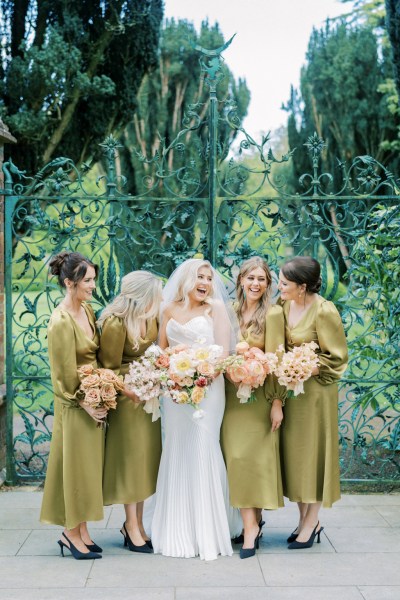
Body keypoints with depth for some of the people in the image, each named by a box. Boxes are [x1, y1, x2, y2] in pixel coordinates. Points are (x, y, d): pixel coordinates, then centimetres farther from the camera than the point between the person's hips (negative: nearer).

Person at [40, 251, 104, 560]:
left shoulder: (87, 310, 4)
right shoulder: (61, 321, -21)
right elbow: (65, 373, -17)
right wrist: (84, 403, -13)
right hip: (75, 404, -8)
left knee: (90, 464, 13)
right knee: (75, 464, 3)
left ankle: (81, 530, 25)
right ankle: (72, 534, 17)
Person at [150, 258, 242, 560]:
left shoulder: (215, 307, 1)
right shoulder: (170, 310, 10)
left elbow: (224, 351, -7)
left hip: (207, 386, -4)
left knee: (202, 451, -5)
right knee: (176, 452, 8)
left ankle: (207, 532, 5)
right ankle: (179, 531, 19)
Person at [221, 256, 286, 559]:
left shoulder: (273, 313, -7)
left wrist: (277, 402, -12)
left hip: (259, 395, -5)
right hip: (232, 394, 5)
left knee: (250, 455, -6)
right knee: (235, 455, 4)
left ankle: (252, 524, 4)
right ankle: (253, 520, 14)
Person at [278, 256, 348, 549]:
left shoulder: (324, 311, -18)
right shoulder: (285, 305, 1)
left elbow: (336, 358, -13)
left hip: (314, 390, -6)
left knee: (313, 453, 4)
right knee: (293, 453, 11)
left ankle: (312, 523, 18)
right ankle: (304, 519, 25)